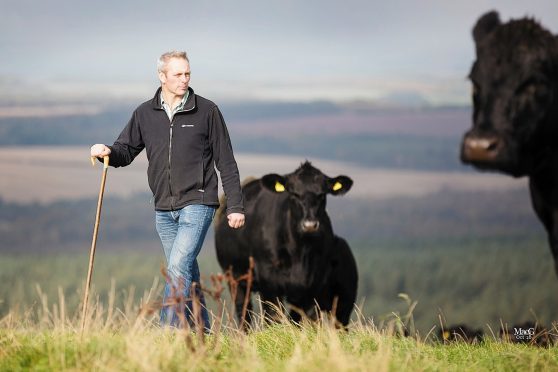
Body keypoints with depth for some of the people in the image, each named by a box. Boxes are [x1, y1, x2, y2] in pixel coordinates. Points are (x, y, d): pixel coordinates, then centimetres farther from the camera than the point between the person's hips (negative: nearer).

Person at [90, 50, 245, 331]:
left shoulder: (207, 111, -2)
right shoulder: (145, 113, 7)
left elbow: (226, 163, 1)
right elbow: (126, 151, 11)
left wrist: (235, 206, -2)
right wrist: (108, 152, -13)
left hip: (198, 203, -4)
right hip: (164, 209, 5)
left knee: (178, 265, -18)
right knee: (186, 271, 11)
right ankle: (200, 331, 21)